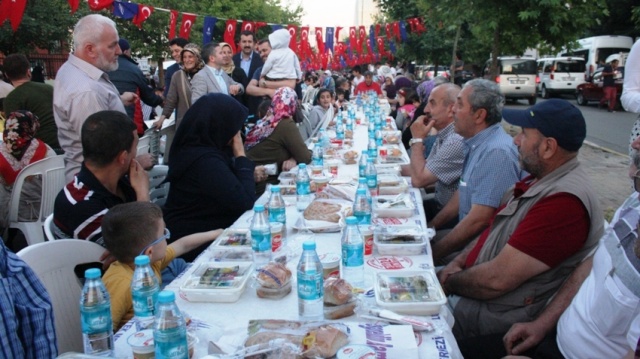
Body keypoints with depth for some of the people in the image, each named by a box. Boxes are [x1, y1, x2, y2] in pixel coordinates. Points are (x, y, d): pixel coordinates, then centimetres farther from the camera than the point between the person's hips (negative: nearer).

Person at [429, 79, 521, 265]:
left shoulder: (496, 152, -24)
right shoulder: (476, 144, 8)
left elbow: (480, 220, -26)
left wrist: (436, 253, -18)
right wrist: (431, 227, 12)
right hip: (469, 236, 9)